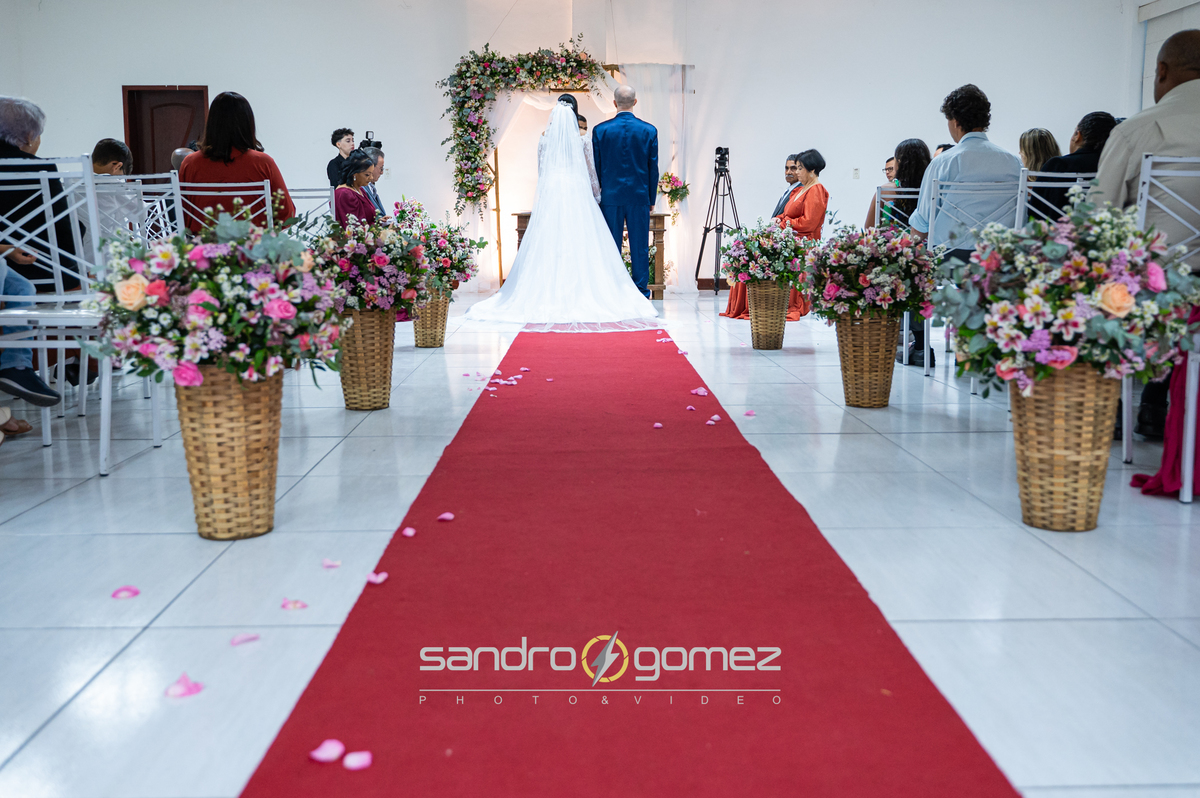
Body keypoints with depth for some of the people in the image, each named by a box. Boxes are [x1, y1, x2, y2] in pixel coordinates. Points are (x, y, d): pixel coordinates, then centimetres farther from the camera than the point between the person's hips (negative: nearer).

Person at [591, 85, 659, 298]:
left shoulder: (600, 130, -2)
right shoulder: (649, 130, -1)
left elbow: (596, 167, 2)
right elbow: (653, 168, 2)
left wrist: (596, 196, 11)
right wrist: (651, 198, 11)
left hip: (610, 196, 0)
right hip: (639, 196, 0)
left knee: (611, 247, 5)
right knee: (640, 247, 4)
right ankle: (641, 294, 7)